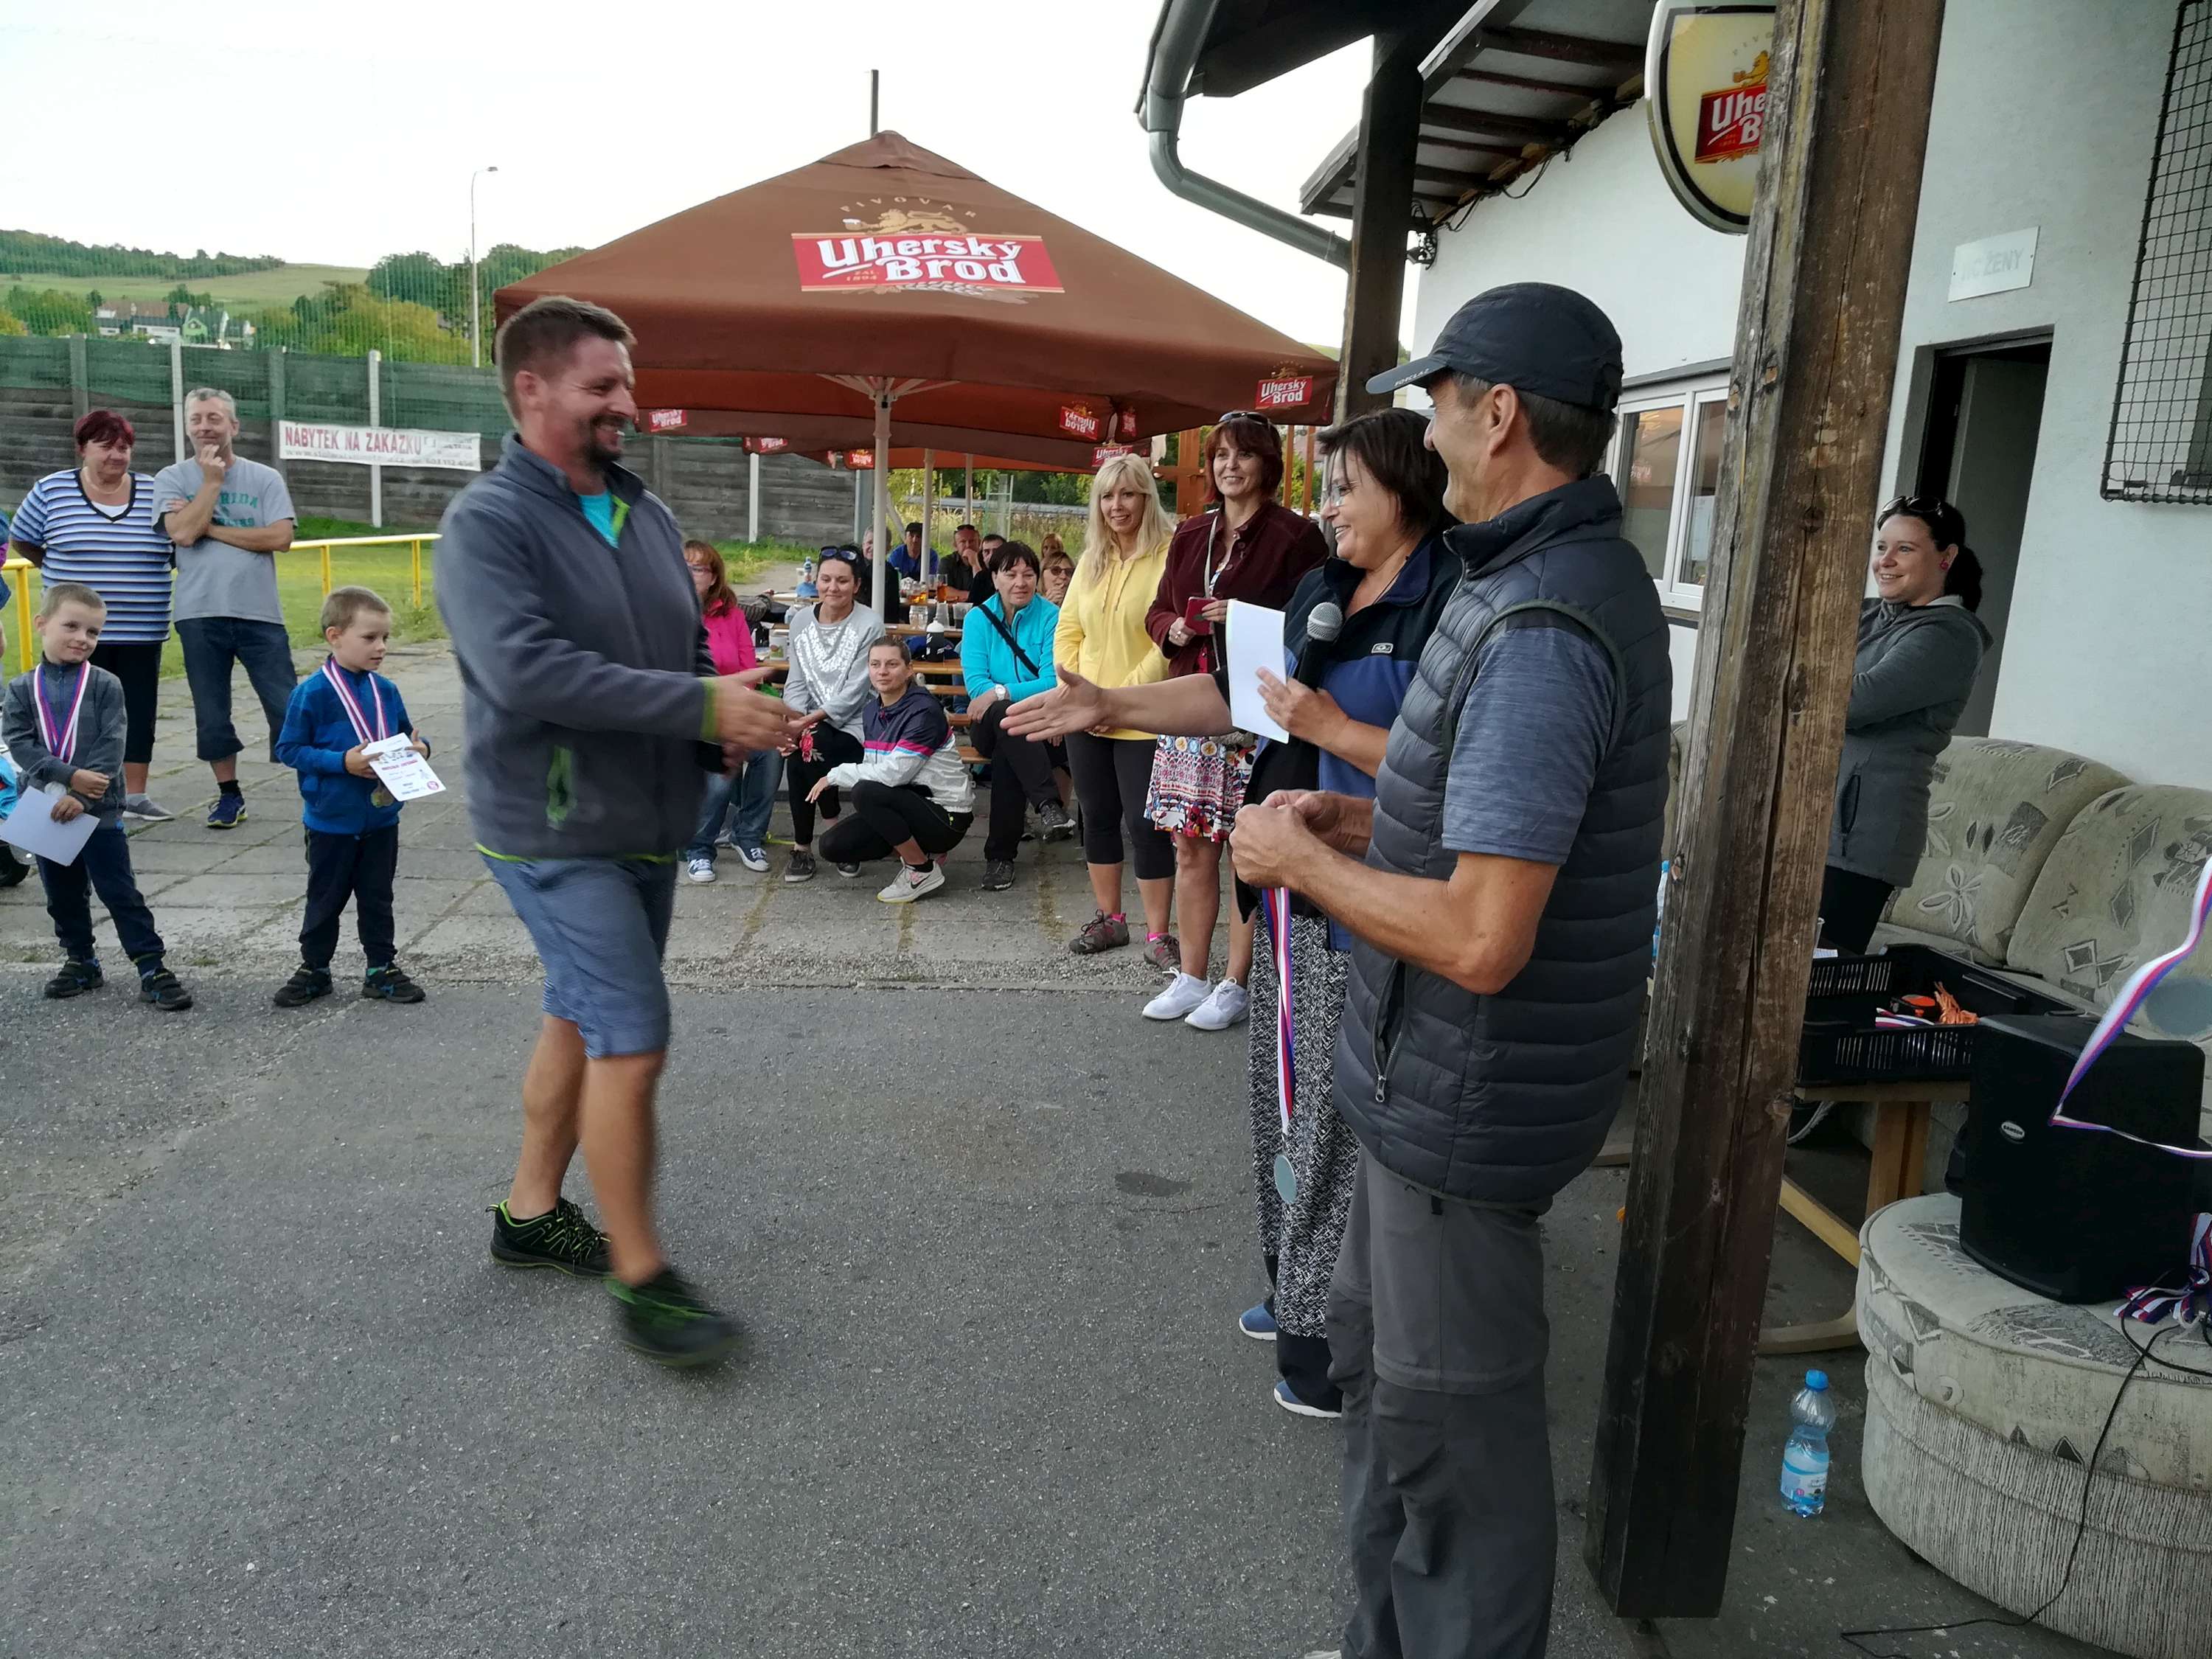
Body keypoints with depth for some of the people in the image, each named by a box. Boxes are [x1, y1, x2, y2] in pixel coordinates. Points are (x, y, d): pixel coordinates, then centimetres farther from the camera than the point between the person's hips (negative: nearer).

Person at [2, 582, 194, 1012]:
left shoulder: (105, 686, -4)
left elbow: (111, 747, -11)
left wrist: (82, 796, -20)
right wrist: (71, 776, -19)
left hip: (98, 811, -3)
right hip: (44, 811, 3)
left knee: (120, 893, -2)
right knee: (63, 896, 15)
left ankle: (153, 969, 0)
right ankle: (80, 962, 30)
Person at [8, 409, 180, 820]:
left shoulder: (155, 493, 4)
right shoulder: (52, 490, 0)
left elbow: (182, 550, 13)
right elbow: (22, 540, 13)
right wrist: (59, 572, 9)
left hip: (142, 632, 2)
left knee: (139, 712, 6)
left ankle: (134, 793, 16)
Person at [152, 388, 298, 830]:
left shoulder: (265, 478, 4)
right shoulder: (171, 479, 5)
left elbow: (280, 538, -9)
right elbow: (182, 533, -11)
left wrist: (210, 527, -9)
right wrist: (212, 480, -7)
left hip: (260, 613, -1)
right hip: (200, 615, 1)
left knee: (287, 708, -1)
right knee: (211, 712, 8)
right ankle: (229, 795, 21)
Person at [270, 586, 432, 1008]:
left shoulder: (386, 691, 1)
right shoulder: (313, 693, -14)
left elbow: (404, 738, 13)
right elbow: (288, 748, -13)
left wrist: (417, 749, -9)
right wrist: (342, 762, -23)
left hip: (381, 818, 4)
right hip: (332, 820, -4)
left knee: (377, 898, 13)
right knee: (325, 898, 11)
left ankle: (382, 969, 24)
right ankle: (313, 969, 27)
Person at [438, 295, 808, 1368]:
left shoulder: (648, 515, 10)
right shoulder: (487, 523, -13)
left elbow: (690, 653, 17)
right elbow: (525, 671, -27)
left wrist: (729, 726, -6)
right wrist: (702, 708, -28)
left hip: (648, 825, 8)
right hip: (557, 834, -8)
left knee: (583, 1019, 18)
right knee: (633, 1043, -9)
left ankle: (531, 1212, 36)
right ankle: (643, 1283, 4)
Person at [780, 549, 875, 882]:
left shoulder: (867, 626, -7)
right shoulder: (801, 622, 9)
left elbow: (854, 692, -12)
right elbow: (795, 682, 6)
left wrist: (814, 719, -21)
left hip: (852, 725, -4)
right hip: (811, 723, 4)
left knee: (805, 750, -30)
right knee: (797, 749, -28)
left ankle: (803, 848, -11)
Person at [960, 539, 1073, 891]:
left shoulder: (1051, 617, -1)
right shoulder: (978, 618, 5)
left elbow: (1053, 683, -11)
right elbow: (975, 682, -5)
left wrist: (1000, 693, -22)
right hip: (990, 726, 1)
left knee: (1006, 757, -34)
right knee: (1006, 714, -35)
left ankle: (1000, 855, -25)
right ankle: (1049, 805, -43)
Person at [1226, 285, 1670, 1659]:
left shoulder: (1542, 631, -25)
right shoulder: (1582, 573, 9)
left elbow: (1482, 939, -29)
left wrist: (1300, 861, -15)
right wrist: (1360, 822, 7)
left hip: (1470, 1099, -11)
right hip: (1438, 1079, 11)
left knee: (1451, 1420, 6)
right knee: (1379, 1351, 24)